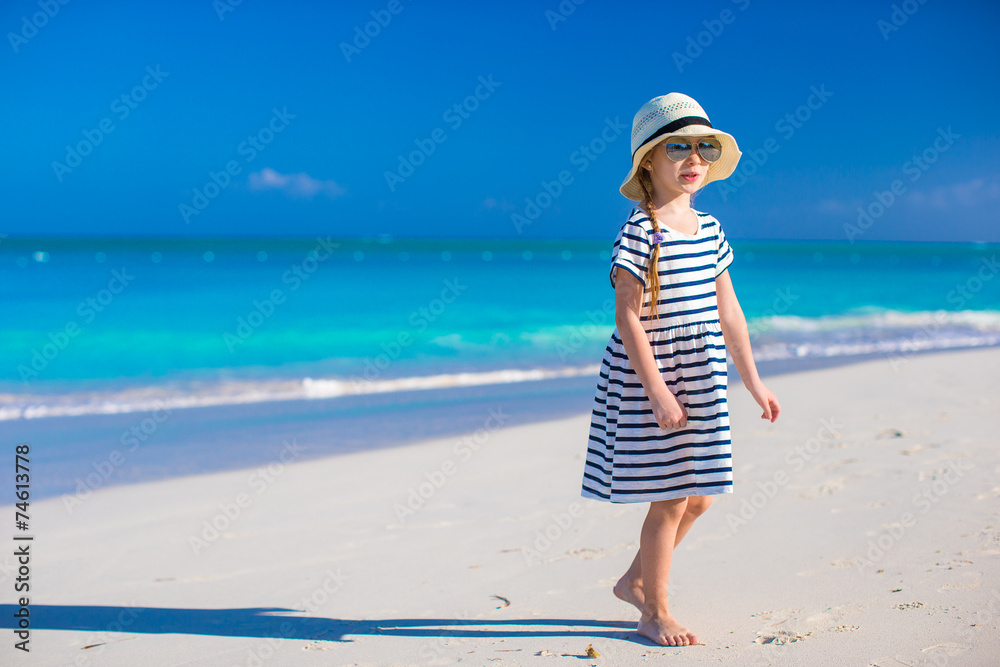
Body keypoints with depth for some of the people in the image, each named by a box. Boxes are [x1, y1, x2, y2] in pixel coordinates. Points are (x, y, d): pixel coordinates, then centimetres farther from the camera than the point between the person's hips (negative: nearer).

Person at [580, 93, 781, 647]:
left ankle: (634, 581, 33)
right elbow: (627, 317, -17)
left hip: (703, 383, 7)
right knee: (670, 499, 0)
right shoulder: (639, 232, -14)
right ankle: (654, 613, 18)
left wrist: (752, 381, 16)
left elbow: (727, 310, 14)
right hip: (648, 379, -7)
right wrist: (656, 390, -20)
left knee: (698, 497, 13)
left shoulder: (709, 230, 8)